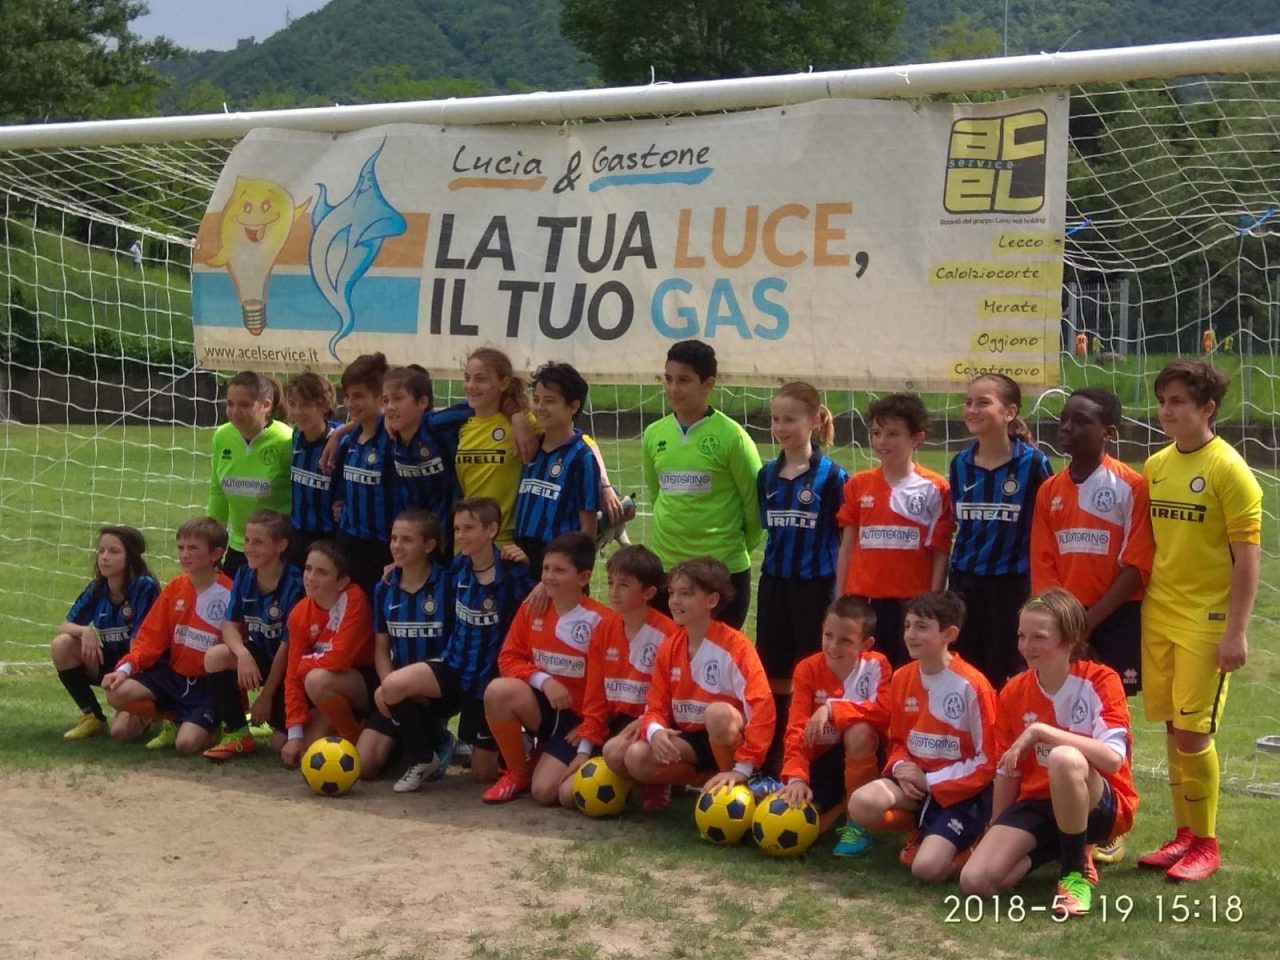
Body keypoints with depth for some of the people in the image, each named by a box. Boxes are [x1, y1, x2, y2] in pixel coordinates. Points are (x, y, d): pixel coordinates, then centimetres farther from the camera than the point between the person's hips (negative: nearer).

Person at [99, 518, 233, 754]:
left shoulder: (229, 594, -12)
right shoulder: (174, 587, 4)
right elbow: (151, 637, 5)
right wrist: (126, 668, -11)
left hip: (210, 685, -5)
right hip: (172, 674, 5)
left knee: (186, 743, -25)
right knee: (117, 693, -18)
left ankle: (210, 725, 9)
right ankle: (152, 714, 11)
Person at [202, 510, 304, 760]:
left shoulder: (294, 584, -23)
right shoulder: (244, 576, -5)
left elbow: (288, 644, -20)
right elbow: (229, 624, -8)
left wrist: (266, 695, -16)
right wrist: (243, 654, -31)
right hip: (259, 654, 5)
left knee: (282, 744, -15)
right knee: (215, 656, -25)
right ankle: (238, 734, -10)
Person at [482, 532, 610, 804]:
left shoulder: (600, 620, -14)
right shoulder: (532, 609, 1)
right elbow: (509, 659, 1)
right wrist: (543, 680, -17)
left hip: (578, 717, -4)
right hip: (540, 705, 4)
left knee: (545, 792, -21)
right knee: (499, 690, -30)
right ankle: (518, 773, -6)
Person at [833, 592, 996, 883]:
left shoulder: (972, 686, -14)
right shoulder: (902, 678, 4)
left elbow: (987, 762, -11)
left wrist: (929, 781, -14)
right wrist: (901, 767, -7)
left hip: (961, 790, -6)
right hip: (914, 780, 6)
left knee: (927, 868, -26)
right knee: (862, 804, -26)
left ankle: (963, 839, 8)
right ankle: (927, 829, 3)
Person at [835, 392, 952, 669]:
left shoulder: (934, 489, -3)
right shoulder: (858, 485, 7)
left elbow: (941, 554, -2)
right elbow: (847, 548, 10)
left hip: (912, 604, -3)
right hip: (863, 601, 3)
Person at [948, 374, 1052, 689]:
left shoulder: (1033, 463, -7)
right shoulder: (960, 464, 6)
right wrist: (954, 576, 13)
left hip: (1013, 584, -4)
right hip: (965, 583, 4)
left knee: (1005, 675, 2)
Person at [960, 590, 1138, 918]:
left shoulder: (1100, 681, -13)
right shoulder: (1013, 693, 1)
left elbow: (1113, 758, -29)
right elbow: (1006, 771, 11)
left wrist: (1040, 731, -29)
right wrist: (997, 832, 14)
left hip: (1100, 807, -5)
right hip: (1037, 804, 5)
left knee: (1064, 758, -39)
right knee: (976, 881, -20)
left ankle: (1076, 870, -17)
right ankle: (1055, 847, 10)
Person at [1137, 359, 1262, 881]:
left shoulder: (1229, 470, -10)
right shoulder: (1155, 466, 8)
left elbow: (1247, 556, -11)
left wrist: (1237, 630, -16)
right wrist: (1138, 609, 12)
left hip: (1206, 620, -6)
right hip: (1159, 616, 6)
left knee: (1193, 730, -4)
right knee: (1172, 727, 11)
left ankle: (1206, 843, 11)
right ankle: (1184, 835, 22)